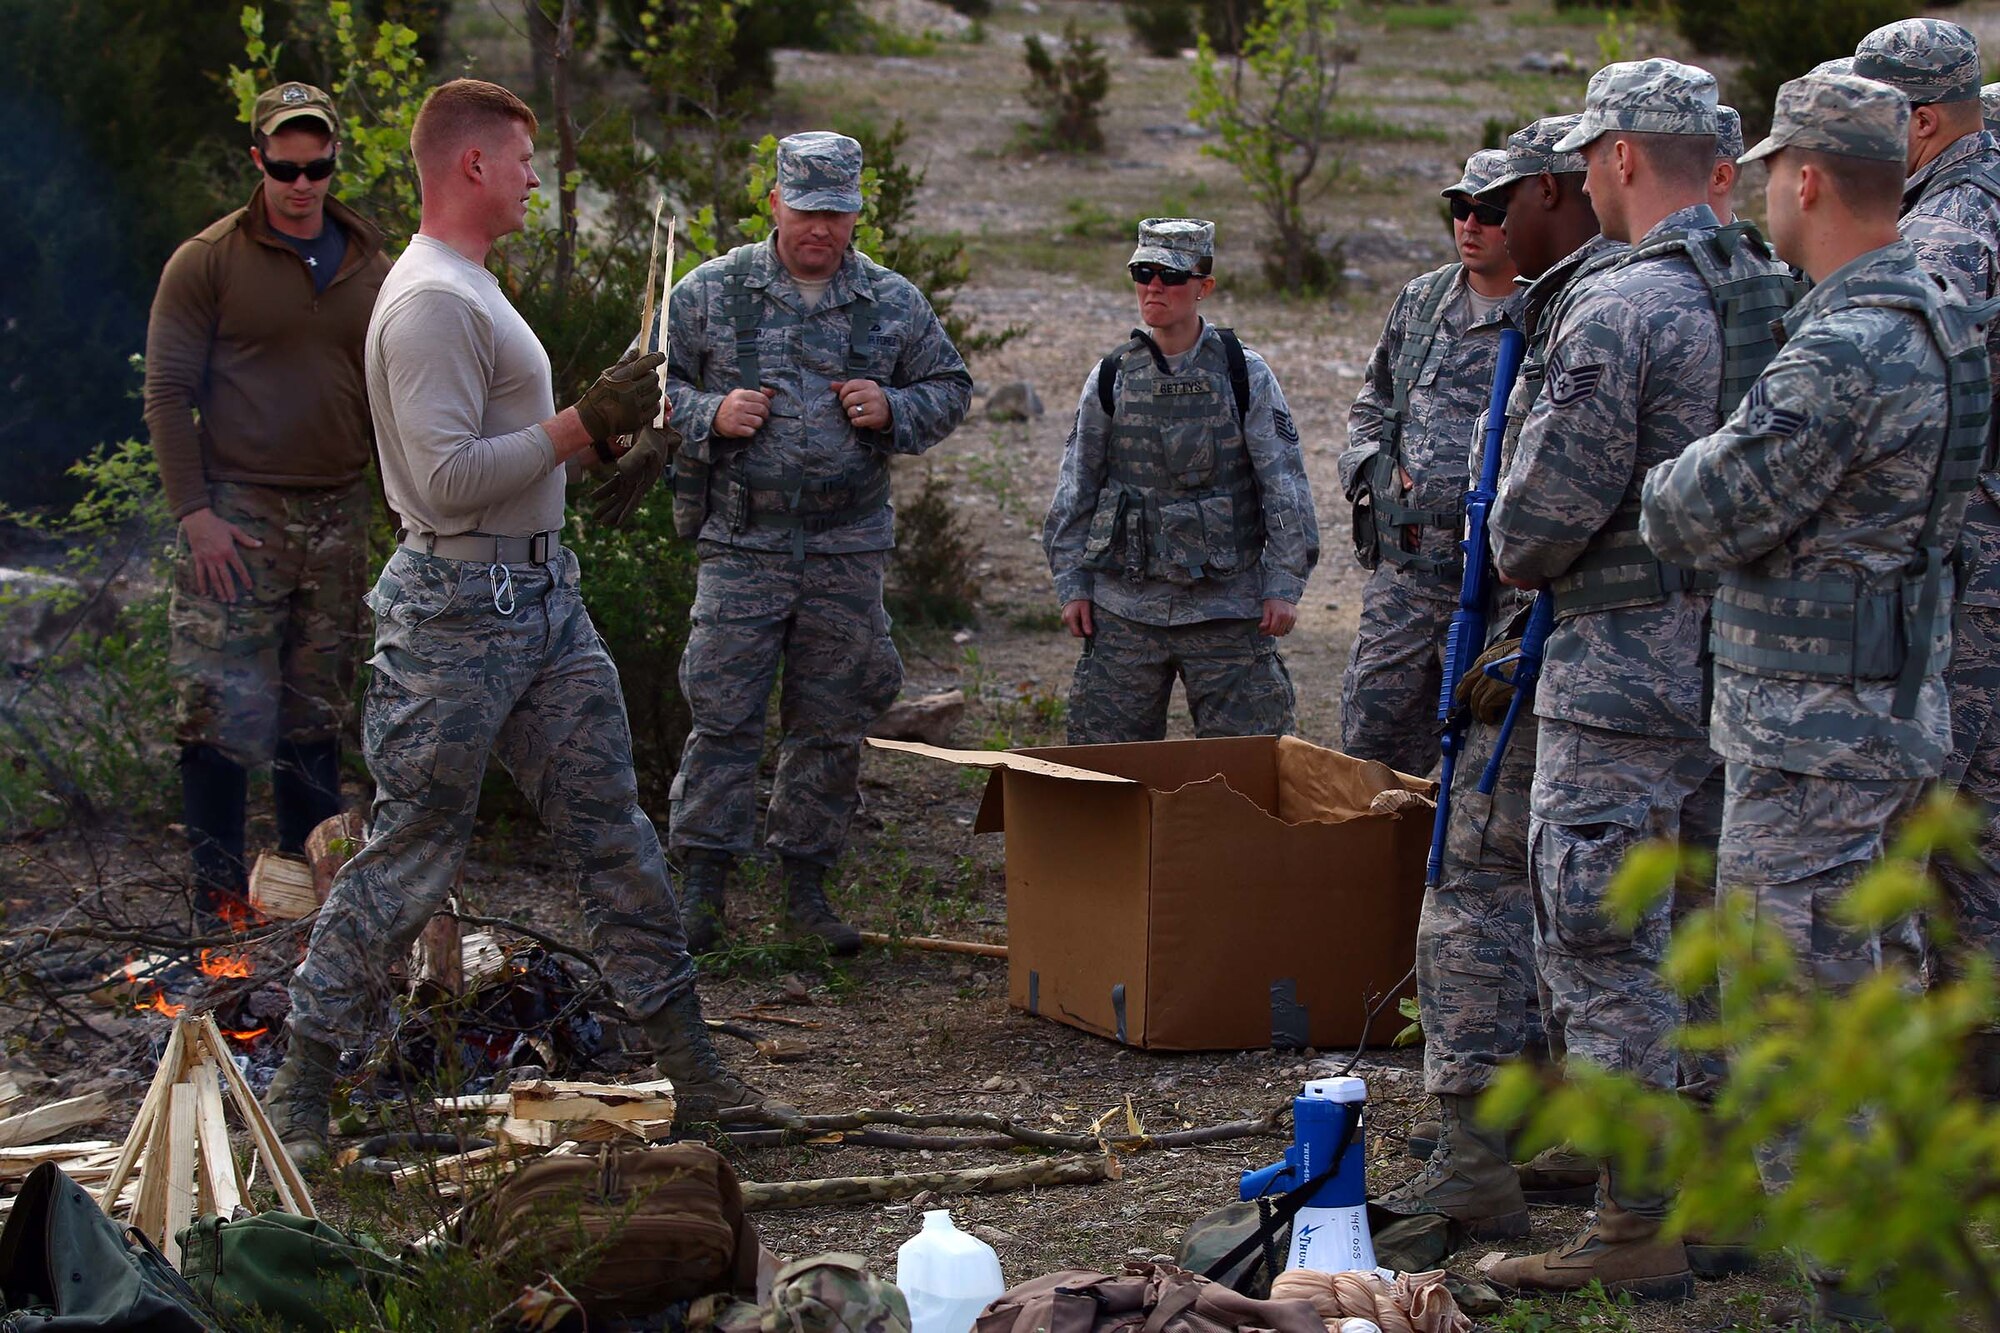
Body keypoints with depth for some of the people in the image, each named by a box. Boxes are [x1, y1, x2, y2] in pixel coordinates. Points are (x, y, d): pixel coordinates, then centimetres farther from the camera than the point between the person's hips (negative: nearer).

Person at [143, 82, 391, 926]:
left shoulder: (369, 269, 12)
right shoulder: (209, 262, -2)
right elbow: (167, 390, -4)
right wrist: (193, 512, -12)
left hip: (337, 517, 4)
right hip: (236, 518, -4)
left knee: (316, 717, 9)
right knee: (223, 713, -4)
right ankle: (219, 907, 4)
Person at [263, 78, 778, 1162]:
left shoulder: (472, 290, 16)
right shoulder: (432, 301, -17)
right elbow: (449, 478, -25)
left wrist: (596, 426, 13)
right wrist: (584, 425, -20)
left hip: (542, 596, 10)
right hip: (459, 609, -10)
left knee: (612, 829, 9)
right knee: (409, 856, -3)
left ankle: (688, 1061, 14)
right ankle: (302, 1080, 7)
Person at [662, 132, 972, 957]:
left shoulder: (894, 303, 7)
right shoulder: (710, 293, 2)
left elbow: (950, 390, 16)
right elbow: (652, 386, 7)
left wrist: (893, 411, -4)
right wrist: (709, 416, -12)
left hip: (848, 550, 2)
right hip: (742, 543, -2)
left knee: (831, 727, 7)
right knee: (724, 717, -6)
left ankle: (807, 882, 18)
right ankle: (704, 883, 2)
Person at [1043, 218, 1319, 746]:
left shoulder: (1245, 375, -1)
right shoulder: (1111, 377, 5)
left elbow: (1284, 484, -1)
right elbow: (1076, 488, 10)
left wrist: (1284, 584, -6)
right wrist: (1071, 583, 6)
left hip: (1227, 607, -2)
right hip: (1125, 607, 2)